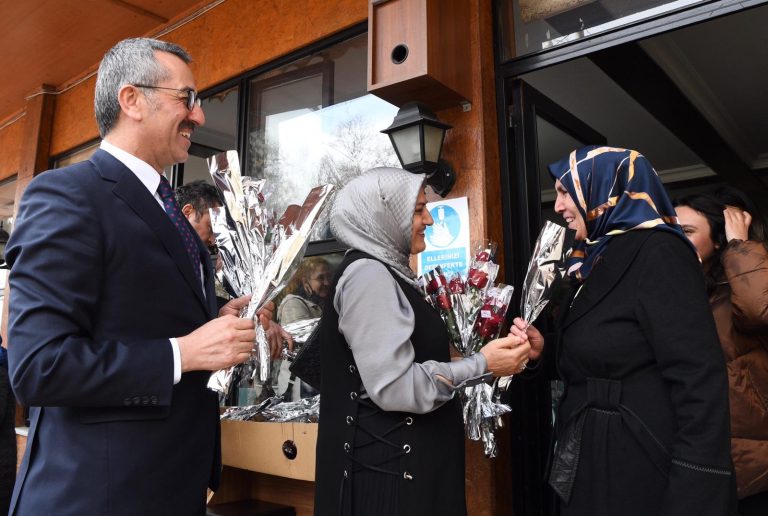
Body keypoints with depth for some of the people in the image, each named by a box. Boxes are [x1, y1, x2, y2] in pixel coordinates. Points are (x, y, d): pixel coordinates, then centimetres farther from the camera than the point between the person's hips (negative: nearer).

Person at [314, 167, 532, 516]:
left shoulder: (387, 271, 11)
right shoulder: (367, 274, -18)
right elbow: (393, 386, -24)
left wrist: (486, 354, 10)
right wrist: (482, 364, -17)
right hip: (391, 464, -9)